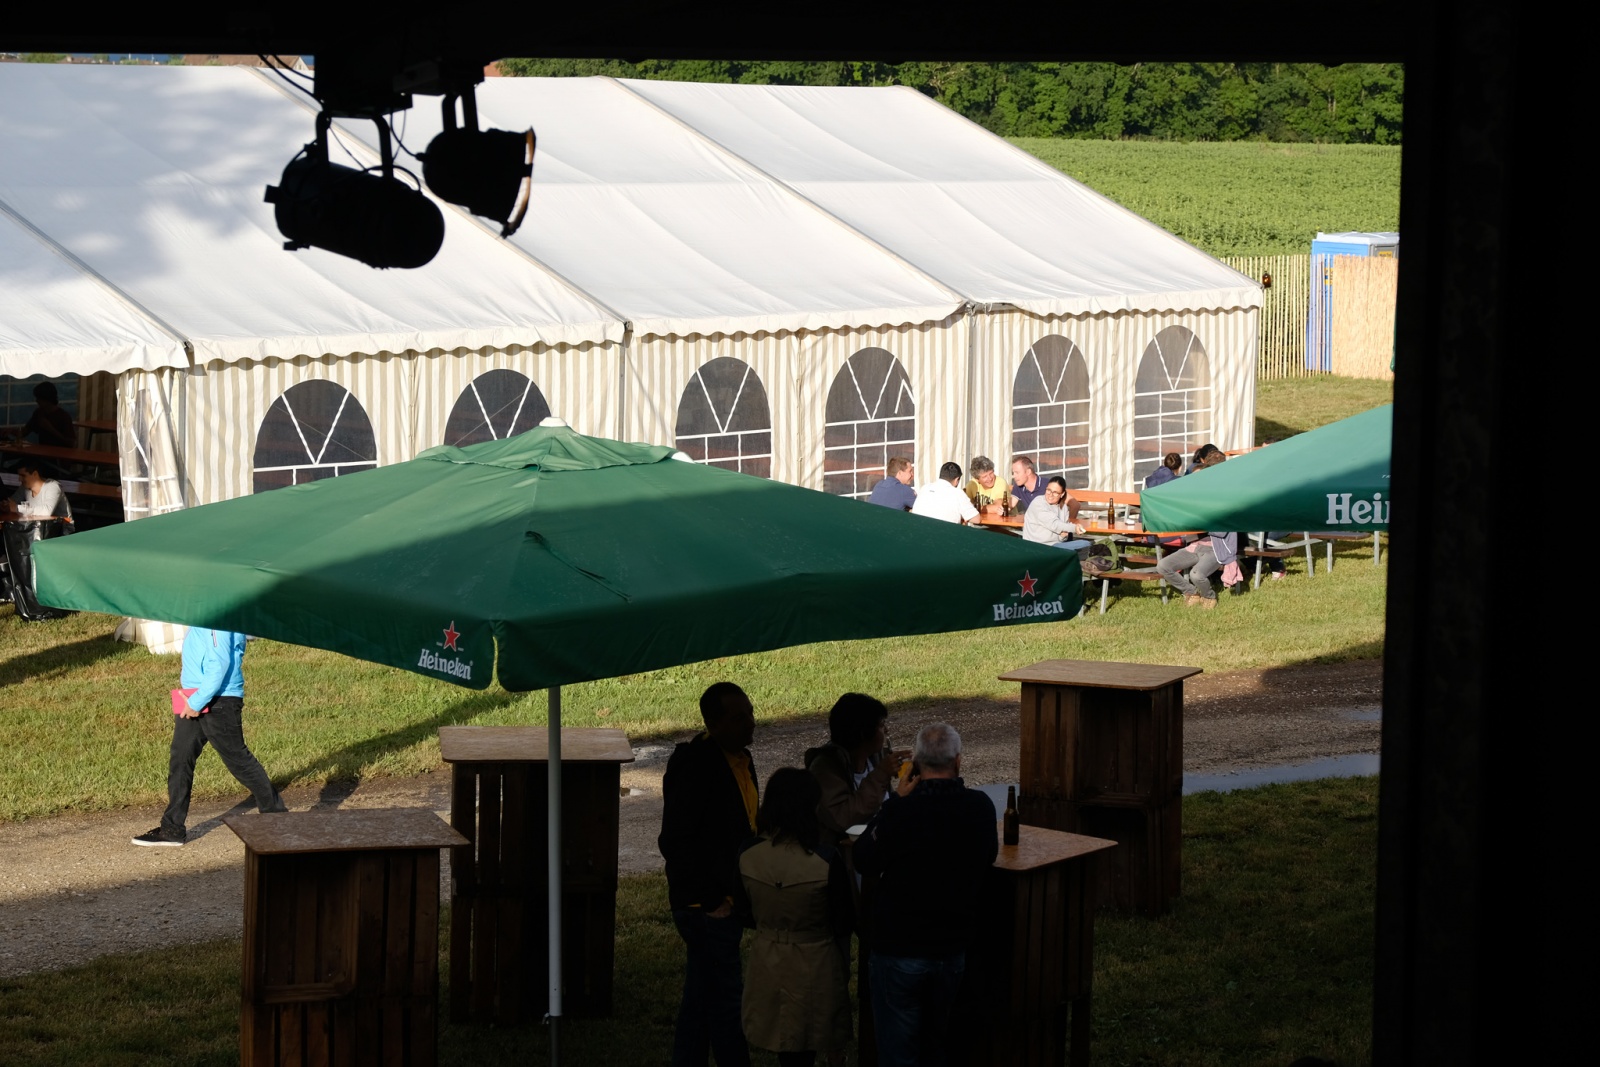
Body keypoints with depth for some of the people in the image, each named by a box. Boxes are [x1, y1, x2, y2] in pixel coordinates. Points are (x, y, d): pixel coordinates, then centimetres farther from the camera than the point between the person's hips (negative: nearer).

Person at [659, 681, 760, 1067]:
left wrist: (738, 895, 13)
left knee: (701, 999, 16)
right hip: (708, 906, -9)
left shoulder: (740, 759, 9)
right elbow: (674, 842, -22)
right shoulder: (695, 765, -20)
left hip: (726, 902, 9)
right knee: (726, 999, -5)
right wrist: (711, 900, -20)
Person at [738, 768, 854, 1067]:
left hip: (767, 963, 4)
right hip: (814, 970, -4)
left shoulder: (747, 855, -12)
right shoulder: (826, 860, -23)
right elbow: (844, 920, -11)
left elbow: (747, 912, 4)